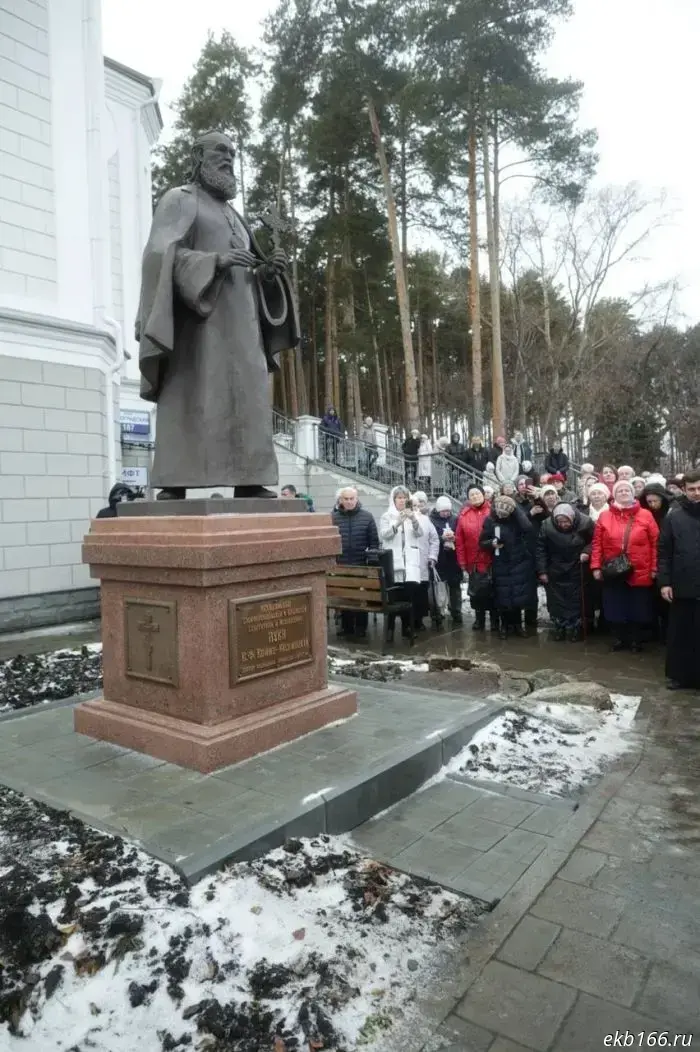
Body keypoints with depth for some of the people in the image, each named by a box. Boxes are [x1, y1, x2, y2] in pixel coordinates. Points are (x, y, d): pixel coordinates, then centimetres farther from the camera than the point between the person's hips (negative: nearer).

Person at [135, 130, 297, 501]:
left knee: (245, 397, -3)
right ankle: (174, 484, -17)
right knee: (191, 397, -15)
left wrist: (267, 270, 3)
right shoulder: (179, 199, 7)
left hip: (238, 321, 7)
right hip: (197, 315, -7)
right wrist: (215, 260, -21)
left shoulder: (231, 213, 29)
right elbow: (161, 252, -9)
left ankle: (248, 482, -4)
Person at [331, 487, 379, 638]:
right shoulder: (333, 517, 1)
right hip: (341, 564, 1)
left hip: (361, 564, -1)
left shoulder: (367, 516, 0)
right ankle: (346, 626, 20)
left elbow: (374, 541, 2)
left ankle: (361, 627, 16)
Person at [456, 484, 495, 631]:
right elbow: (459, 541, 1)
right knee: (476, 592, 11)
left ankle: (495, 621, 23)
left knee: (492, 592, 8)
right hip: (474, 563, 2)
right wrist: (462, 563, -1)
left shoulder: (493, 511, -3)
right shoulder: (464, 515, 2)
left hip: (492, 561, -2)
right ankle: (479, 620, 27)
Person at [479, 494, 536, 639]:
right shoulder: (490, 520, -6)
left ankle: (517, 624, 23)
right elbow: (482, 542, 1)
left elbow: (527, 528, -25)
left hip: (519, 563, 0)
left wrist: (516, 508, -22)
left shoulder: (517, 517, -5)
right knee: (503, 597, 5)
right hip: (501, 565, 0)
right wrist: (492, 543, -20)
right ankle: (505, 626, 21)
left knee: (518, 595, 6)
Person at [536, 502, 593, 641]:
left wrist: (587, 551, -21)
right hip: (555, 571, 0)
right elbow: (541, 549, -11)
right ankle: (559, 628, 24)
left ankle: (574, 628, 23)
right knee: (556, 601, 9)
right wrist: (542, 571, -10)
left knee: (575, 600, 9)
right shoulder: (547, 525, -22)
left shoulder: (585, 523, -20)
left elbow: (594, 540, -2)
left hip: (576, 571, 0)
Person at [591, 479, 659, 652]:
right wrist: (596, 566, -4)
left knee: (639, 609, 8)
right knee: (615, 608, 9)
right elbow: (597, 543, 2)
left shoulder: (645, 515, -1)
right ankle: (620, 638, 27)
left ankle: (637, 640, 26)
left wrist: (655, 568, -5)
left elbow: (655, 543, -1)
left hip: (640, 573, -1)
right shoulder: (604, 516, 2)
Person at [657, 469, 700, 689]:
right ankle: (678, 675, 22)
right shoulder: (673, 517, 3)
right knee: (679, 634, 10)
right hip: (681, 587, 0)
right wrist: (664, 582, -5)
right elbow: (664, 552, 2)